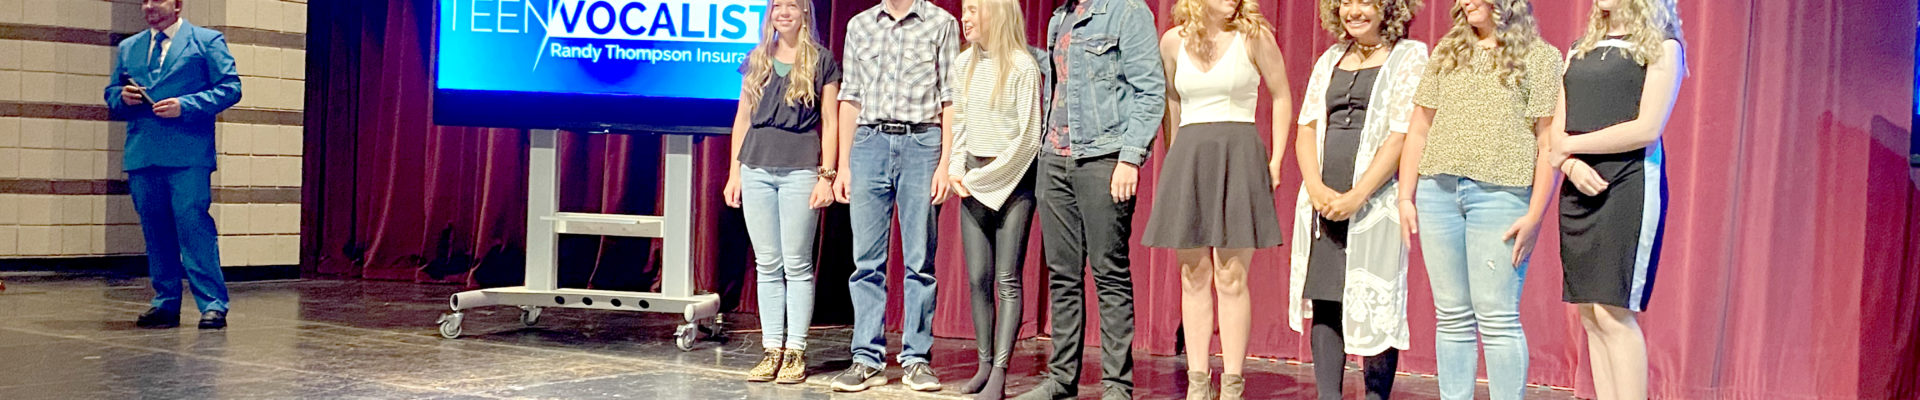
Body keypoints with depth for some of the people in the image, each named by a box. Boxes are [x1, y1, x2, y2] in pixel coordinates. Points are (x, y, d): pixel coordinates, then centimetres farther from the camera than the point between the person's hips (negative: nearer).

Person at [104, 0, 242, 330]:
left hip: (188, 156, -5)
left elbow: (230, 88, -3)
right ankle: (166, 304, 15)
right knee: (155, 232, 8)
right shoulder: (127, 48, 22)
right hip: (142, 155, 5)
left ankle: (213, 304, -7)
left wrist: (185, 105, -14)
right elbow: (111, 94, 26)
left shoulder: (207, 41, 5)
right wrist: (123, 97, 2)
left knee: (194, 226, -10)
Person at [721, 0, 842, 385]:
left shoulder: (821, 60, 4)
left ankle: (796, 352, 4)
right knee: (766, 265, 5)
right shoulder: (756, 60, 15)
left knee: (796, 264, -2)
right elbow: (742, 119, 16)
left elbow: (830, 124, 0)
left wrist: (826, 176, -7)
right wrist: (734, 171, 10)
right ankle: (772, 350, 11)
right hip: (756, 168, 4)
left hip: (799, 169, -4)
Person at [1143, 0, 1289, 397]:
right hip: (1187, 157, 3)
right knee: (1194, 277, 5)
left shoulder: (1254, 36, 0)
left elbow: (1281, 97, 5)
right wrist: (1172, 157, 13)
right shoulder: (1173, 41, 8)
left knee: (1230, 278, -4)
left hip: (1239, 156, -3)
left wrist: (1276, 160, -1)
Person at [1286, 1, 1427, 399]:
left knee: (1375, 305, -4)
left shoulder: (1410, 56, 2)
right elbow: (1307, 128, 11)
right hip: (1323, 203, 5)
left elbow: (1401, 135, -8)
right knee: (1324, 300, 3)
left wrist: (1357, 195, -15)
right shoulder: (1329, 60, 17)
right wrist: (1317, 189, -6)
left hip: (1376, 200, -5)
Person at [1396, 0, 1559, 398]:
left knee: (1497, 318, -5)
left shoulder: (1541, 57, 4)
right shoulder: (1446, 53, 16)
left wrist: (1535, 215, -9)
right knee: (1452, 316, 6)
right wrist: (1405, 197, 7)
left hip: (1499, 193, -4)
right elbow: (1417, 131, 15)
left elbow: (1549, 144, -2)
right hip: (1437, 190, 4)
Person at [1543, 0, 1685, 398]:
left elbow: (1647, 129, -10)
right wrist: (1571, 164, -8)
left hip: (1630, 186, -6)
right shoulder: (1579, 50, 18)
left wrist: (1568, 146, -5)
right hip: (1579, 188, 6)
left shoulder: (1662, 48, 1)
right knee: (1590, 314, 3)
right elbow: (1557, 129, 13)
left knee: (1614, 313, -11)